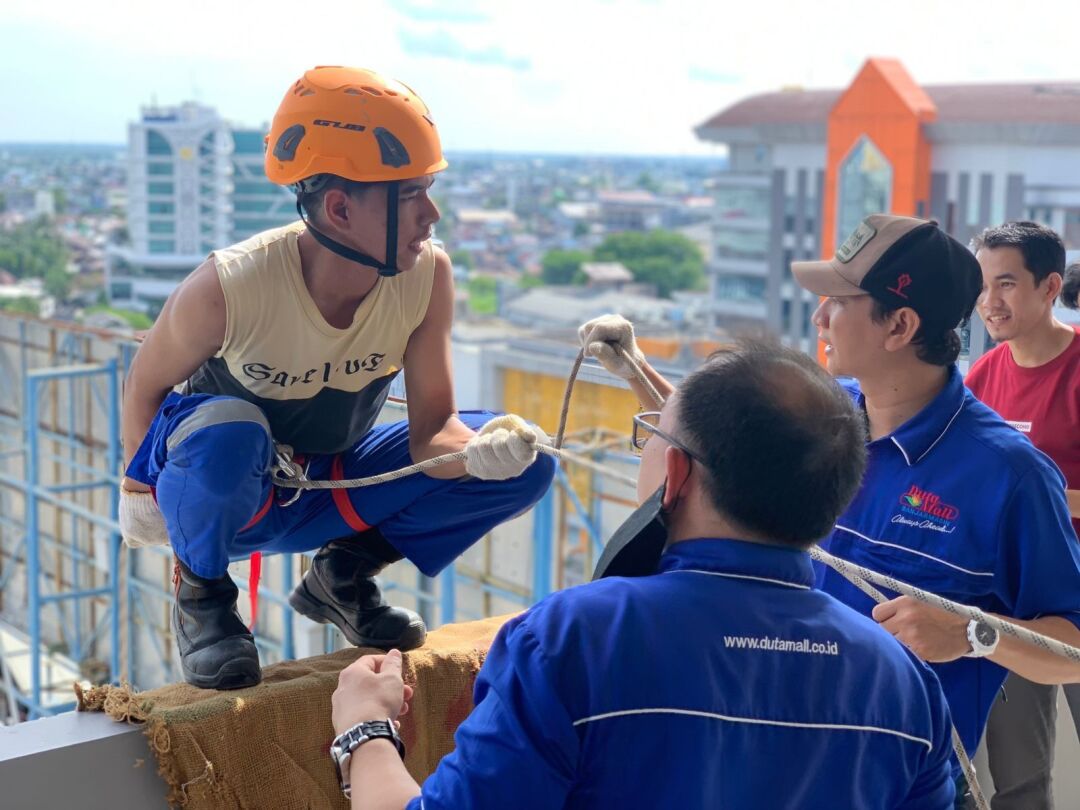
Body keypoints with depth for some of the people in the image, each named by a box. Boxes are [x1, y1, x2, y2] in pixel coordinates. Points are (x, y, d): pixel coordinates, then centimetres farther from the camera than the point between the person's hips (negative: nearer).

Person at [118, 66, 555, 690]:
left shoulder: (428, 276, -19)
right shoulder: (231, 288, -30)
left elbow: (431, 431, -17)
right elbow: (147, 383, -11)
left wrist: (480, 451, -38)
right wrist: (142, 488, -5)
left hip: (327, 489, 4)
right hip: (222, 495, -4)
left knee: (524, 462, -13)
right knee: (226, 432, -41)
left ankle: (343, 575, 6)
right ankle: (202, 593, -8)